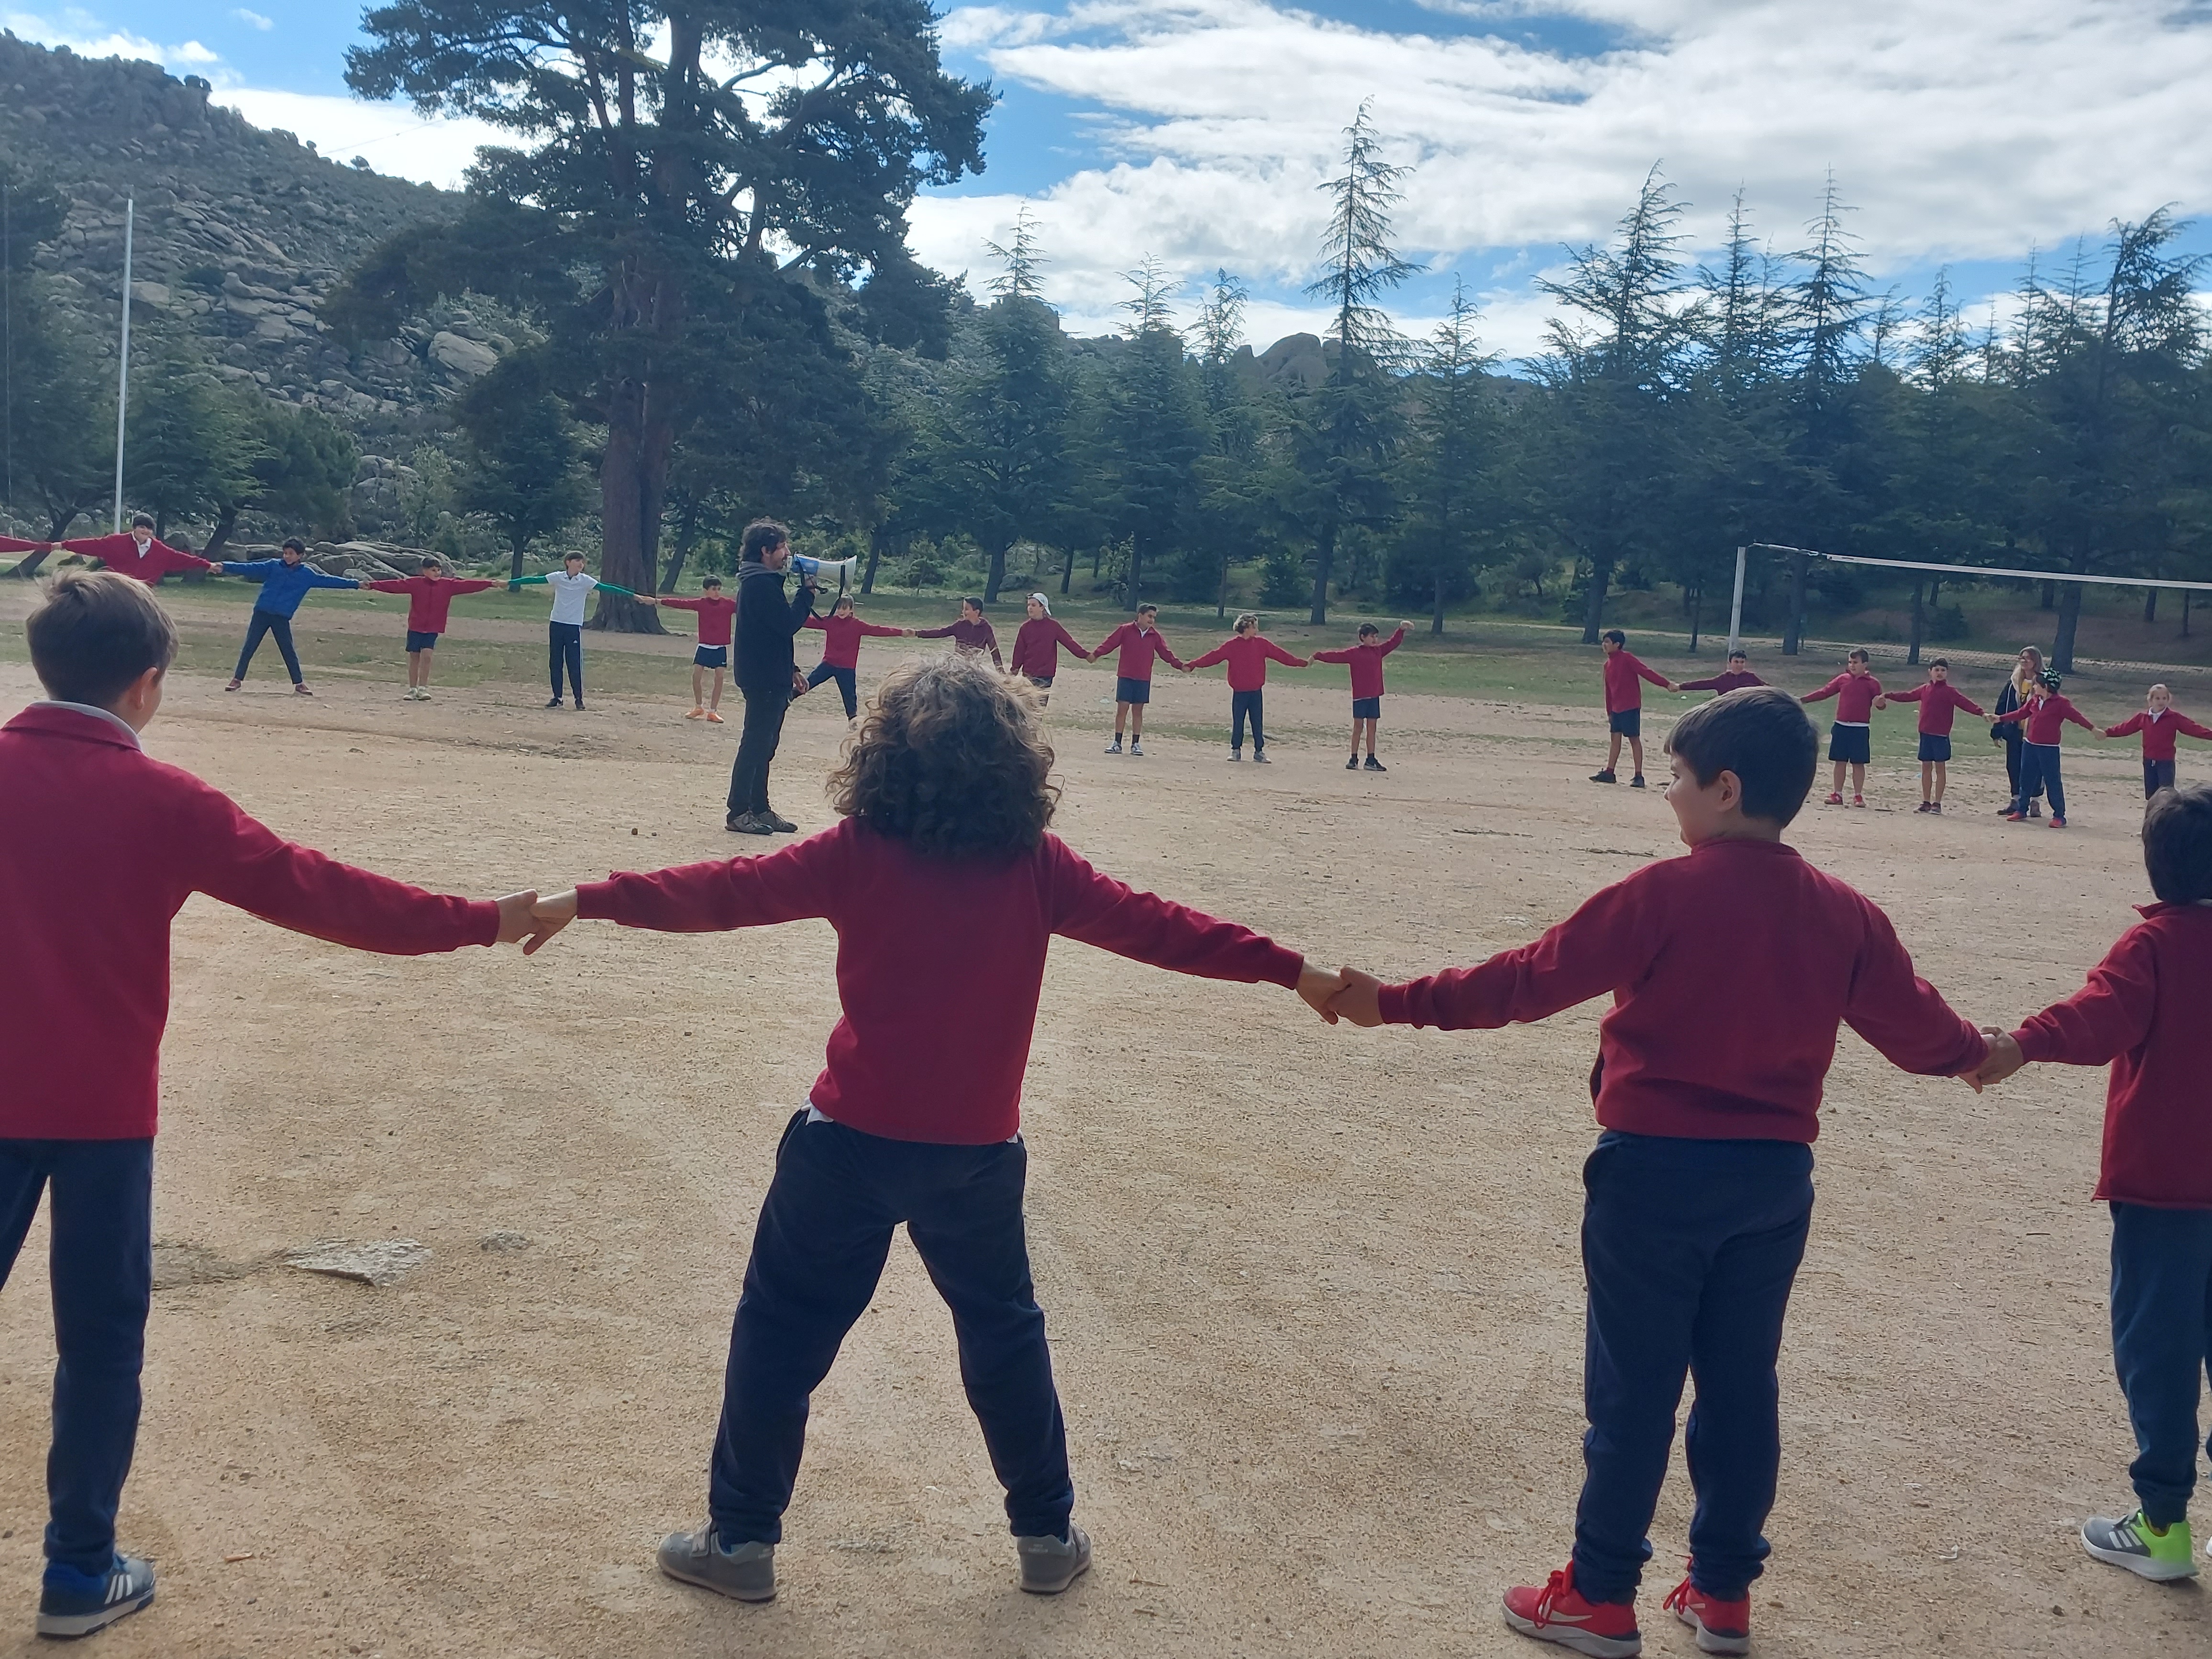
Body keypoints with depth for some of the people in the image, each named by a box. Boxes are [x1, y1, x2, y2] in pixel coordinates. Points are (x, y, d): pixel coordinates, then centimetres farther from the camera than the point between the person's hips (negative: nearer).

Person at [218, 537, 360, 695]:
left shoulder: (307, 574, 3)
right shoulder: (273, 565, 3)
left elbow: (328, 580, 4)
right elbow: (250, 568, 0)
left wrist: (356, 584, 1)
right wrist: (224, 566, -8)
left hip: (282, 618, -1)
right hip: (262, 613, 1)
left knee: (288, 651, 0)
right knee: (249, 647, 2)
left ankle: (299, 684, 9)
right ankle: (237, 679, 9)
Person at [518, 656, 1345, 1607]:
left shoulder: (856, 854, -10)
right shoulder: (1037, 866, -5)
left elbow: (723, 893, -9)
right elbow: (1154, 927, -2)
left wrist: (585, 902, -3)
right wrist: (1289, 969, 5)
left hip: (852, 1142, -2)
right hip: (977, 1154, 2)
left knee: (782, 1334, 13)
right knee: (1003, 1334, 21)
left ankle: (742, 1540, 21)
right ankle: (1047, 1535, 30)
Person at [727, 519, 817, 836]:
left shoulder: (761, 581, 18)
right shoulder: (761, 584, -15)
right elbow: (788, 624, -20)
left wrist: (792, 670, 20)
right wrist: (807, 592, -9)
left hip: (771, 678, 11)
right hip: (764, 679, -11)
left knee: (763, 745, 13)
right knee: (756, 744, -7)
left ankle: (759, 809, 19)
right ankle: (739, 812, -4)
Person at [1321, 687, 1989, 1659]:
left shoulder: (1666, 895, -16)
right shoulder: (1844, 913, 0)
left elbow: (1529, 981, -16)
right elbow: (1913, 1026, 11)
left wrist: (1398, 1004, -9)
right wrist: (1973, 1056, 33)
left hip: (1659, 1170, -5)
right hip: (1776, 1176, 5)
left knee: (1632, 1390, 6)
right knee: (1740, 1385, 15)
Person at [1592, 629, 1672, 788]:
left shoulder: (1626, 659, -11)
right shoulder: (1608, 664, 12)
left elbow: (1646, 672, -17)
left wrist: (1666, 684, -24)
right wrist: (1609, 712, 19)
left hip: (1631, 706, -8)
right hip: (1616, 708, 8)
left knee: (1634, 739, -3)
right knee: (1615, 738, 10)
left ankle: (1638, 776, -1)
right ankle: (1609, 773, 14)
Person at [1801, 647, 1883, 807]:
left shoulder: (1872, 683, -2)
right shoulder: (1843, 679, 7)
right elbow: (1824, 693, 10)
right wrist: (1803, 699, 7)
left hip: (1860, 730, -3)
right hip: (1841, 727, 3)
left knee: (1858, 763, 2)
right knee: (1840, 761, 6)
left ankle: (1858, 796, 10)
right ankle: (1837, 794, 12)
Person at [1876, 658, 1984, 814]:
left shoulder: (1950, 691, -4)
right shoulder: (1925, 690, 11)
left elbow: (1964, 703, -15)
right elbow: (1907, 696, 21)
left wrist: (1979, 712, -30)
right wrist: (1887, 696, 24)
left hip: (1941, 736, -5)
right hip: (1925, 734, 5)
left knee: (1940, 767, 0)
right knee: (1926, 767, 8)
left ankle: (1937, 803, 4)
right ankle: (1926, 802, 15)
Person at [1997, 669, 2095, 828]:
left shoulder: (2060, 703, -10)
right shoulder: (2034, 701, 9)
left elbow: (2076, 716, -16)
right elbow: (2021, 713, 20)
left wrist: (2092, 728, -25)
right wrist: (2001, 718, 24)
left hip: (2049, 749, -7)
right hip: (2030, 747, 7)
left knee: (2053, 782, -4)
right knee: (2026, 779, 13)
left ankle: (2059, 816, 2)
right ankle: (2021, 810, 24)